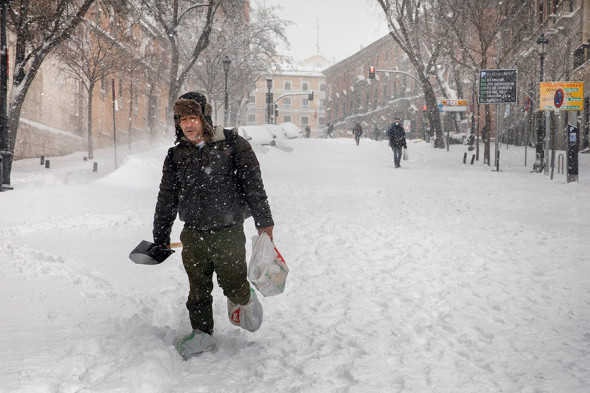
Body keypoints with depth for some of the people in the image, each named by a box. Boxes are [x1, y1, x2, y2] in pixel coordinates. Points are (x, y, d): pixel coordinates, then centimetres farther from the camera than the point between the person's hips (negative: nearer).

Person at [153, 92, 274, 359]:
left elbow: (253, 183, -3)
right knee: (198, 288, 8)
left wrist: (264, 221, -8)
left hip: (228, 232, -3)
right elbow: (167, 198, 14)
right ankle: (202, 333, 24)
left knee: (233, 286, 0)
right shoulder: (176, 155, 6)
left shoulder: (232, 145, -5)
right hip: (193, 234, 3)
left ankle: (246, 299, 34)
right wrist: (160, 237, 18)